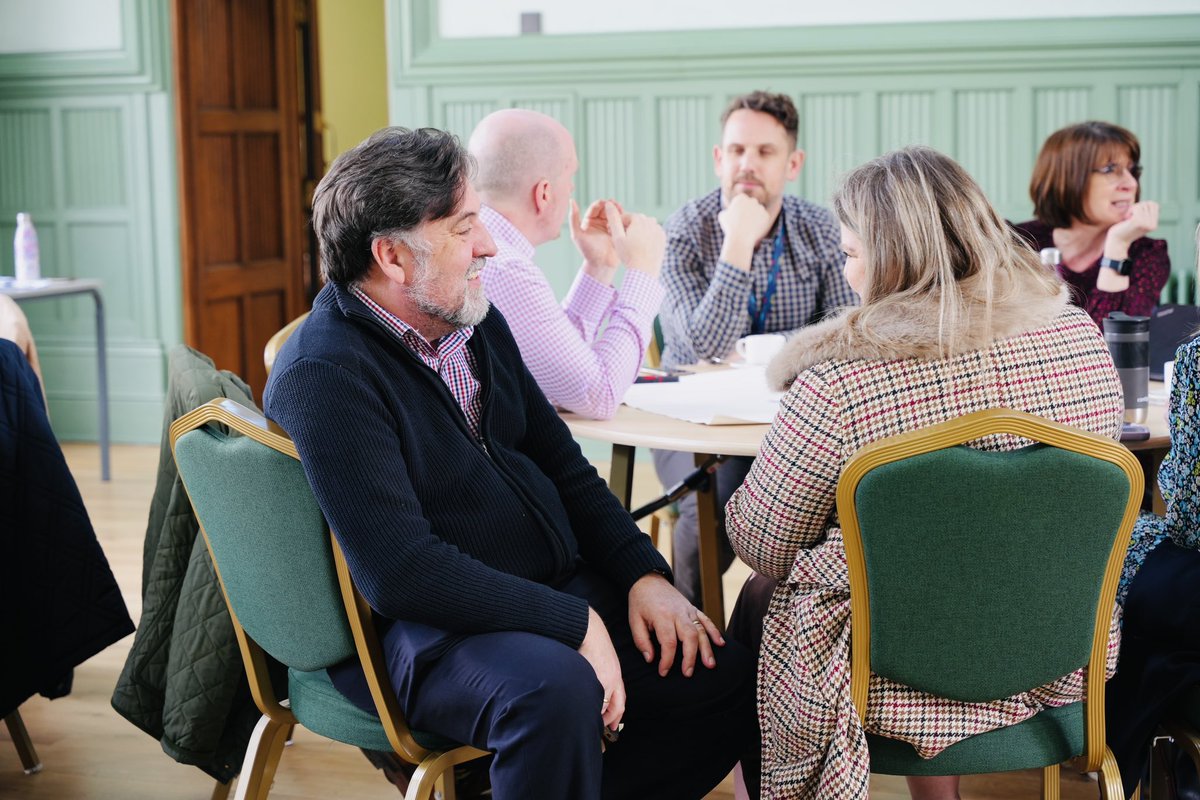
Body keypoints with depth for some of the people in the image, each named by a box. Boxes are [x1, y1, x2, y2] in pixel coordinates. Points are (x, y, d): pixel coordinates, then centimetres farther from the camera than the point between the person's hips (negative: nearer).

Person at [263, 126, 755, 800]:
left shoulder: (477, 323, 9)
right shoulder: (323, 377, -17)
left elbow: (561, 463, 16)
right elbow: (400, 569, -24)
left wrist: (644, 574, 1)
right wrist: (572, 622, -23)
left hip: (560, 589, 8)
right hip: (425, 630, -8)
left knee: (730, 675, -4)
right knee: (556, 690, -36)